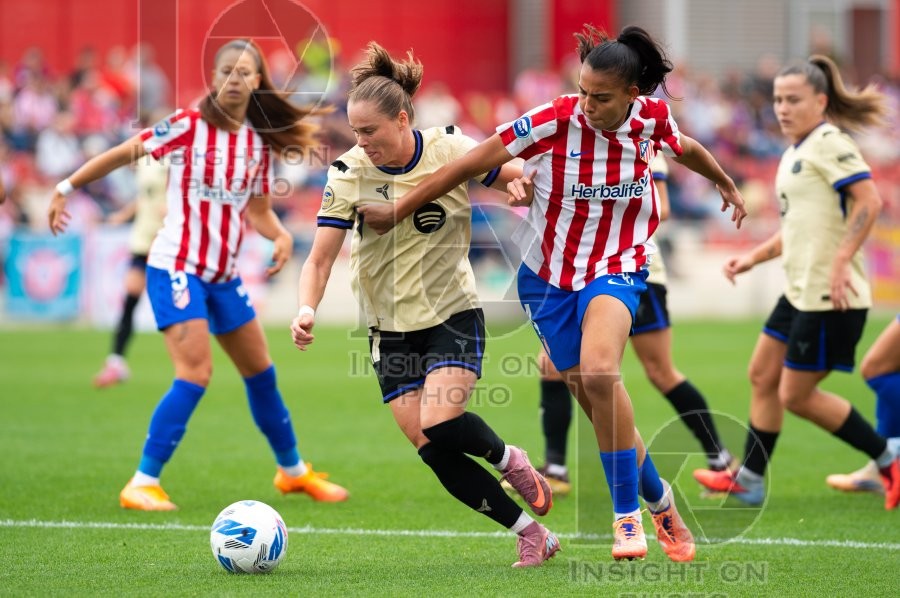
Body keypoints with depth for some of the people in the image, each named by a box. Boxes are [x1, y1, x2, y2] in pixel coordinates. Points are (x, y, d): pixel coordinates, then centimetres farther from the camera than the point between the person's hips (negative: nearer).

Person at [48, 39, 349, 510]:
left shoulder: (260, 143, 5)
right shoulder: (187, 126, -13)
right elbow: (121, 154, -6)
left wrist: (280, 235, -6)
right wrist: (66, 188, -5)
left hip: (223, 274, 7)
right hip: (175, 268, -7)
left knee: (261, 373, 15)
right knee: (196, 374, -20)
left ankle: (292, 471, 34)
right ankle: (142, 484, -14)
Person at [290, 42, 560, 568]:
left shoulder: (450, 149, -11)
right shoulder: (348, 174, -9)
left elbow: (521, 181, 3)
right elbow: (321, 258, -9)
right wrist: (307, 310, -27)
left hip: (454, 313, -3)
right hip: (392, 328, 3)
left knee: (440, 424, -25)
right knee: (434, 453, -6)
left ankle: (509, 459, 8)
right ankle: (532, 534, 6)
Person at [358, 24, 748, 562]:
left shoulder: (653, 118, -10)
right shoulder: (554, 122, -19)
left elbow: (685, 148, 15)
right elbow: (472, 164, -15)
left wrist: (727, 185, 34)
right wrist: (398, 211, -12)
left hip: (617, 269, 0)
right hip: (549, 272, 1)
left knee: (599, 372, -28)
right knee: (601, 407, 1)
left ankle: (629, 517, -18)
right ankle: (661, 503, 24)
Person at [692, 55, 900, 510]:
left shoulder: (829, 143, -13)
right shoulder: (794, 153, 16)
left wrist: (840, 261, -27)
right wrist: (754, 257, 18)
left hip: (830, 299, -10)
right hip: (799, 293, 10)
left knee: (796, 396, -4)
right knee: (762, 377, 14)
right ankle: (749, 481, 23)